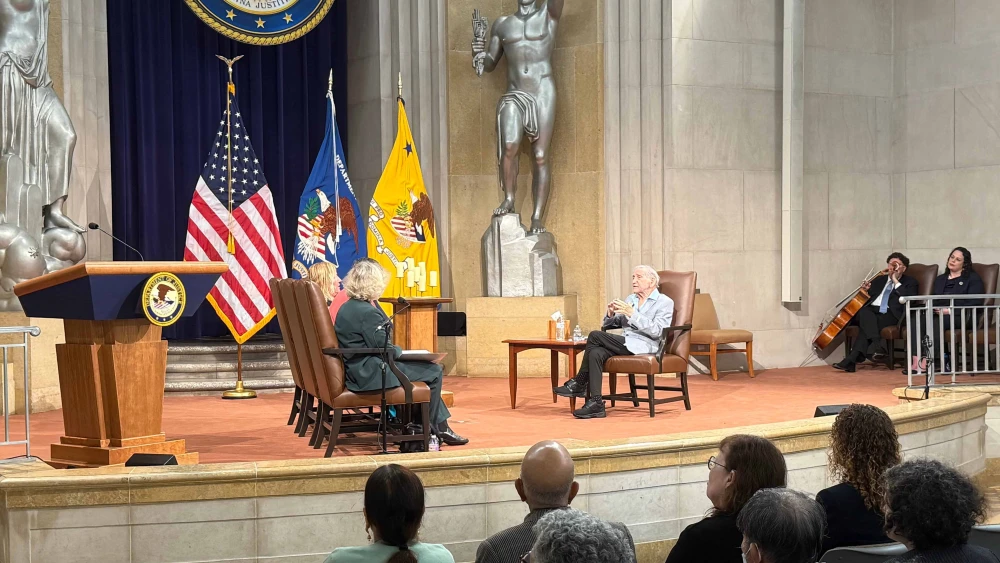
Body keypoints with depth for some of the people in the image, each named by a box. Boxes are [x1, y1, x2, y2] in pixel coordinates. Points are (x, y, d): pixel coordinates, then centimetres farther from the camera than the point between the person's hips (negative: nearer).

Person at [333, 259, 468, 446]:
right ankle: (436, 429, 11)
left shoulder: (348, 307, 11)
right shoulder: (367, 312, -22)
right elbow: (386, 350, -19)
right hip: (371, 374, -11)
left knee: (432, 369, 20)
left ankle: (440, 425, 21)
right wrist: (400, 350, -1)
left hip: (358, 370, 11)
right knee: (433, 372, -4)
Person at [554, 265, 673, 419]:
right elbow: (606, 326, 23)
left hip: (644, 346, -6)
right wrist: (611, 314, -1)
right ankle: (596, 404, -29)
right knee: (595, 353, -28)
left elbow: (656, 331, -13)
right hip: (625, 344, 6)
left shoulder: (665, 302, 3)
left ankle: (579, 384, -13)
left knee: (595, 336, -22)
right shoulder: (629, 300, 23)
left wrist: (632, 314, -19)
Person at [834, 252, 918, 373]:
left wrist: (896, 281, -3)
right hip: (872, 311, 4)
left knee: (866, 325, -34)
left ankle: (851, 359, -40)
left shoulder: (910, 282, 16)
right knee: (864, 312, -35)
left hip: (890, 314, -4)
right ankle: (879, 347, -47)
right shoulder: (880, 280, 30)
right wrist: (866, 289, 10)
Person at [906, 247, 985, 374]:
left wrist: (950, 310, -15)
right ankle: (916, 361, -42)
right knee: (916, 318, -29)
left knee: (935, 321, -38)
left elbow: (974, 303, -3)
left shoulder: (973, 278, 11)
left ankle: (927, 362, -42)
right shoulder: (940, 279, 30)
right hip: (937, 314, 5)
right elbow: (932, 300, 24)